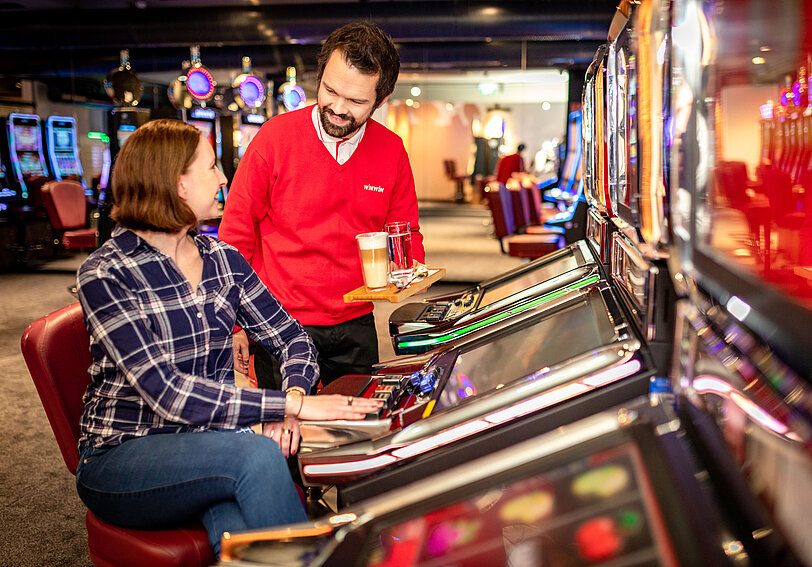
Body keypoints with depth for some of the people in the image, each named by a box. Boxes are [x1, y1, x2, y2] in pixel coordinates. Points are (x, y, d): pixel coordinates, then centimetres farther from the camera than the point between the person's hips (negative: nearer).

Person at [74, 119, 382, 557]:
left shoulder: (223, 261, 6)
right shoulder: (105, 276, -13)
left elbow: (292, 339, 6)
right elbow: (168, 392, -23)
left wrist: (288, 405, -17)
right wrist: (294, 404, -27)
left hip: (208, 444, 4)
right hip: (122, 458, -4)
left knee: (242, 536, -29)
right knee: (258, 454, -31)